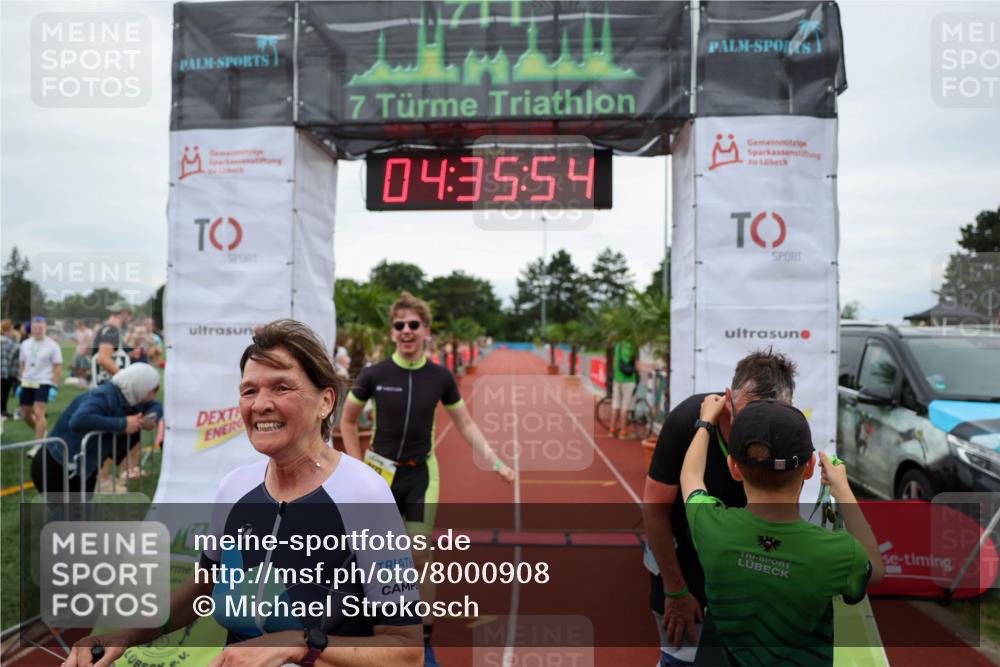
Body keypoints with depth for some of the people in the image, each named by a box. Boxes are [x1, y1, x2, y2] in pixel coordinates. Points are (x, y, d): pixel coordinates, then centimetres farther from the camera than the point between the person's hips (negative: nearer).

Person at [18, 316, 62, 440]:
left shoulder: (52, 345, -7)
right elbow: (23, 365, 15)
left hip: (43, 383, -6)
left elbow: (57, 367, -7)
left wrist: (54, 387, -12)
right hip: (27, 384, 6)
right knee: (25, 414, 11)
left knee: (38, 413, -14)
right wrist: (20, 383, 14)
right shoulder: (25, 344, 7)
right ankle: (41, 433, 34)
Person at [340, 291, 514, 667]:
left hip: (421, 474, 0)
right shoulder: (374, 375, -10)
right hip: (380, 473, 0)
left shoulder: (440, 377, -7)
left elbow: (465, 424, 3)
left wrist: (495, 463, -4)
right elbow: (347, 421, 4)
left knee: (420, 558, 4)